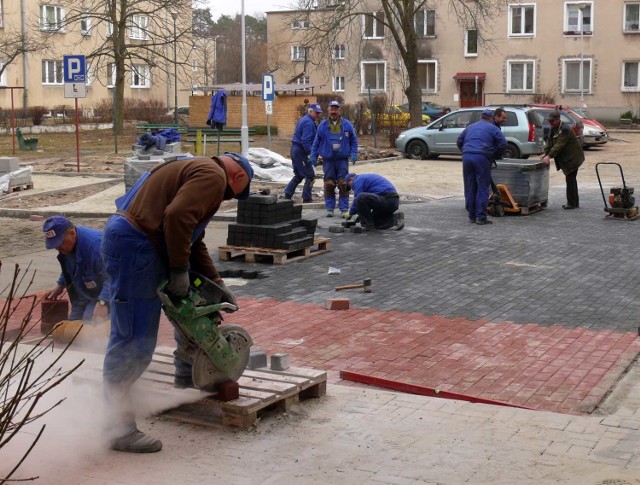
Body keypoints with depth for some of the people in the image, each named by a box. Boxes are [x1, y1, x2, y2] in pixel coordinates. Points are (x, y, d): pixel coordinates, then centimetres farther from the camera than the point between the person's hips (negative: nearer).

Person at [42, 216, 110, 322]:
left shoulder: (95, 245, -36)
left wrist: (102, 302, -52)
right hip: (83, 293, 9)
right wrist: (60, 285, 6)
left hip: (103, 294, -9)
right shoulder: (66, 243, -7)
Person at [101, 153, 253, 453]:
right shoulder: (213, 175, -7)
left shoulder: (198, 171, 25)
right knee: (133, 342, -8)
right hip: (135, 245, -11)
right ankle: (121, 429, -3)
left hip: (126, 237, 11)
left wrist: (217, 283, 22)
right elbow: (177, 217, -23)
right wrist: (179, 271, -16)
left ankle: (187, 373, 39)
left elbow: (194, 242, 27)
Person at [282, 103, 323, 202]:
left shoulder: (304, 120, 17)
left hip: (295, 149, 10)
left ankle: (287, 195, 17)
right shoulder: (308, 123, -16)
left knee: (298, 175, 18)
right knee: (310, 175, -4)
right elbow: (305, 141, -24)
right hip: (300, 150, -10)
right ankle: (306, 198, 0)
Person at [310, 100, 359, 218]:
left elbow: (354, 140, 10)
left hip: (342, 160, 0)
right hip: (328, 160, 0)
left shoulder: (347, 124, 5)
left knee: (343, 184, -4)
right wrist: (314, 156, 5)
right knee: (329, 185, 0)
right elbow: (316, 142, 10)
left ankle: (344, 209, 1)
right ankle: (330, 209, 8)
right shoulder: (323, 125, 6)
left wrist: (354, 154, -1)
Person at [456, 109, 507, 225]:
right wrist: (495, 156, 14)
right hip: (482, 158, -4)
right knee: (482, 188, 0)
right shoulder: (493, 128, 10)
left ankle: (472, 216, 14)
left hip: (467, 157, 4)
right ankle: (481, 217, -4)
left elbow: (459, 141, 26)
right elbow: (503, 144, 1)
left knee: (469, 188, 10)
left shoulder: (470, 127, 25)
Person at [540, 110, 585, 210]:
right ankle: (574, 202, 24)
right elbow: (549, 142, 6)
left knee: (570, 180, -9)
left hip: (573, 157, -10)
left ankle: (572, 203, -5)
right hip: (566, 158, 10)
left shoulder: (565, 129, -22)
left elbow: (559, 145, -29)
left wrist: (549, 156, -33)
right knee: (571, 180, 15)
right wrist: (545, 153, -10)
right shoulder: (553, 129, 7)